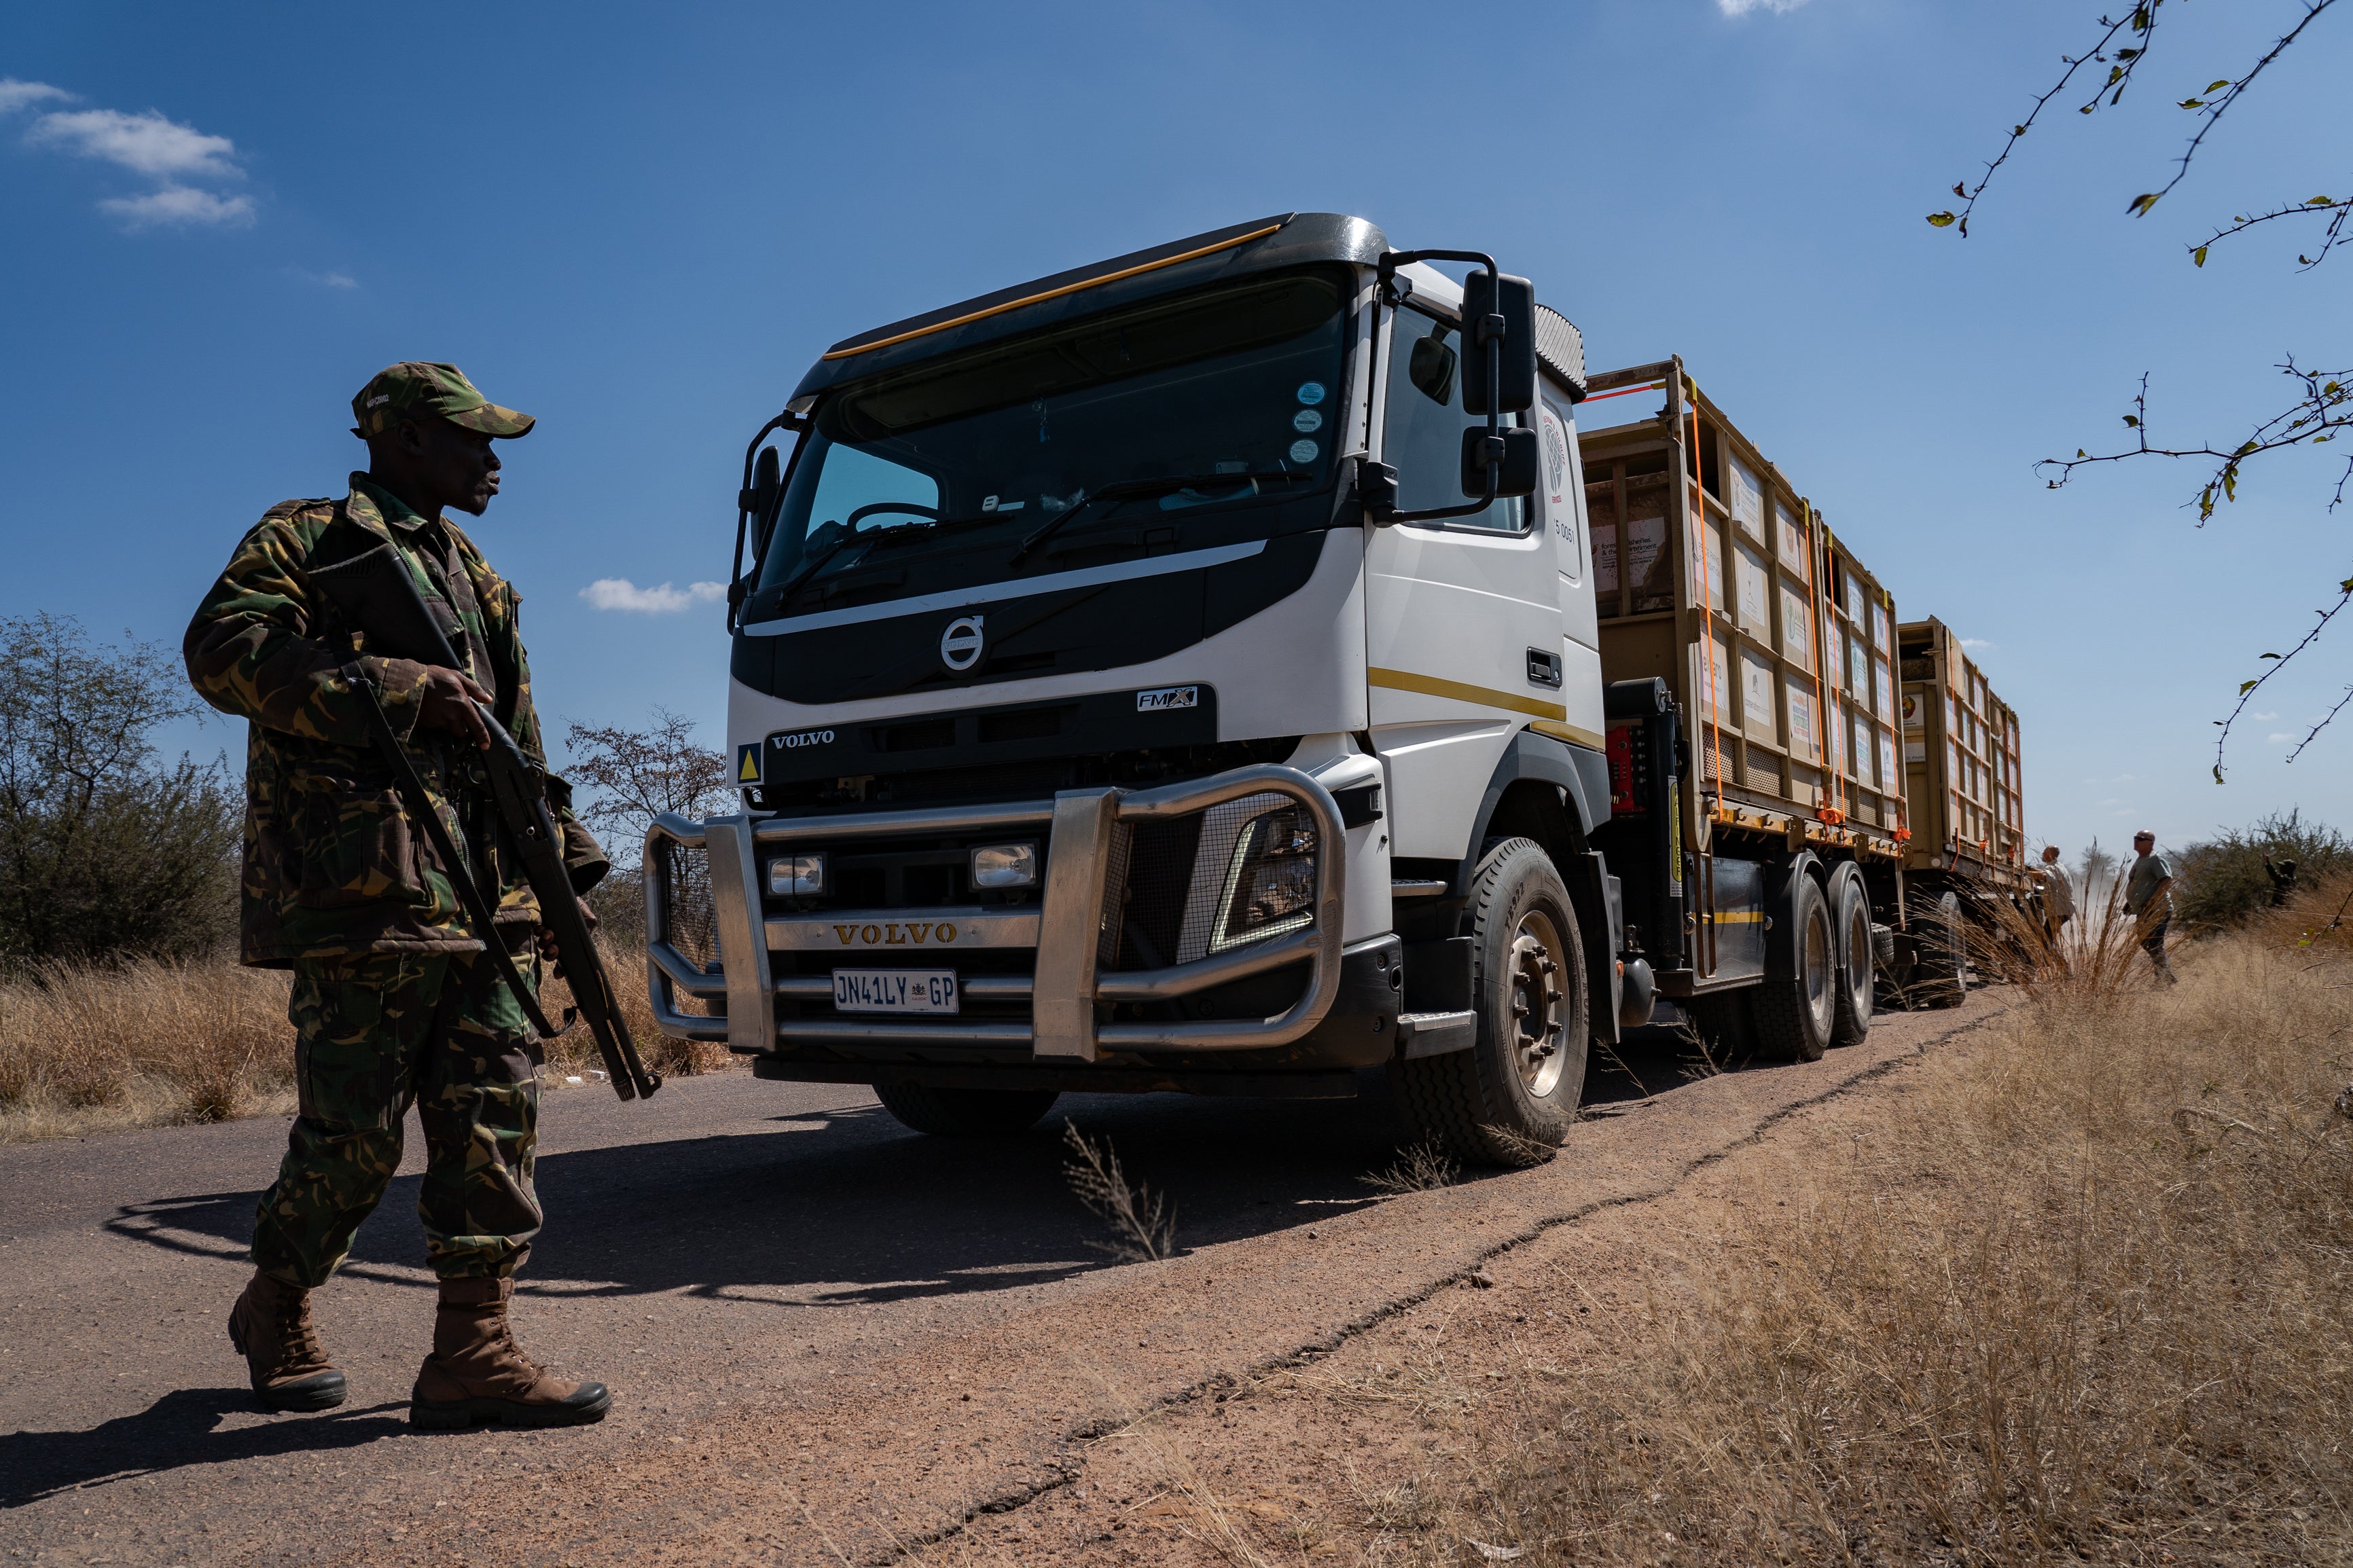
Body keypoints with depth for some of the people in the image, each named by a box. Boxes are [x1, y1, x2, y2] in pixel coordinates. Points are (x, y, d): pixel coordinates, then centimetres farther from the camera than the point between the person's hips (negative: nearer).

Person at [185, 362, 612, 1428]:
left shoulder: (473, 576, 24)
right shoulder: (306, 540, 3)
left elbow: (521, 746, 24)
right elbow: (224, 650, -15)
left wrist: (565, 865, 18)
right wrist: (401, 692, -19)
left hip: (481, 900, 7)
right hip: (364, 893, -7)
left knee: (494, 1115, 0)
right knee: (353, 1135, 0)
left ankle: (471, 1350, 4)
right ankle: (274, 1312, 25)